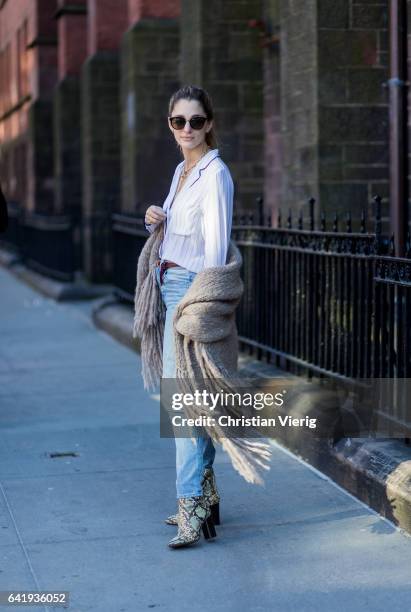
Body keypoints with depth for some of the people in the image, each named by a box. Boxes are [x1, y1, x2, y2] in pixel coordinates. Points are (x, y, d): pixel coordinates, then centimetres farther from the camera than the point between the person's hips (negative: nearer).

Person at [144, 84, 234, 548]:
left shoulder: (214, 174, -12)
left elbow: (215, 248, -19)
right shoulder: (181, 171, 15)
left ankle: (192, 507, -15)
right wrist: (156, 220, 3)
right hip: (172, 286, 9)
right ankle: (205, 496, 19)